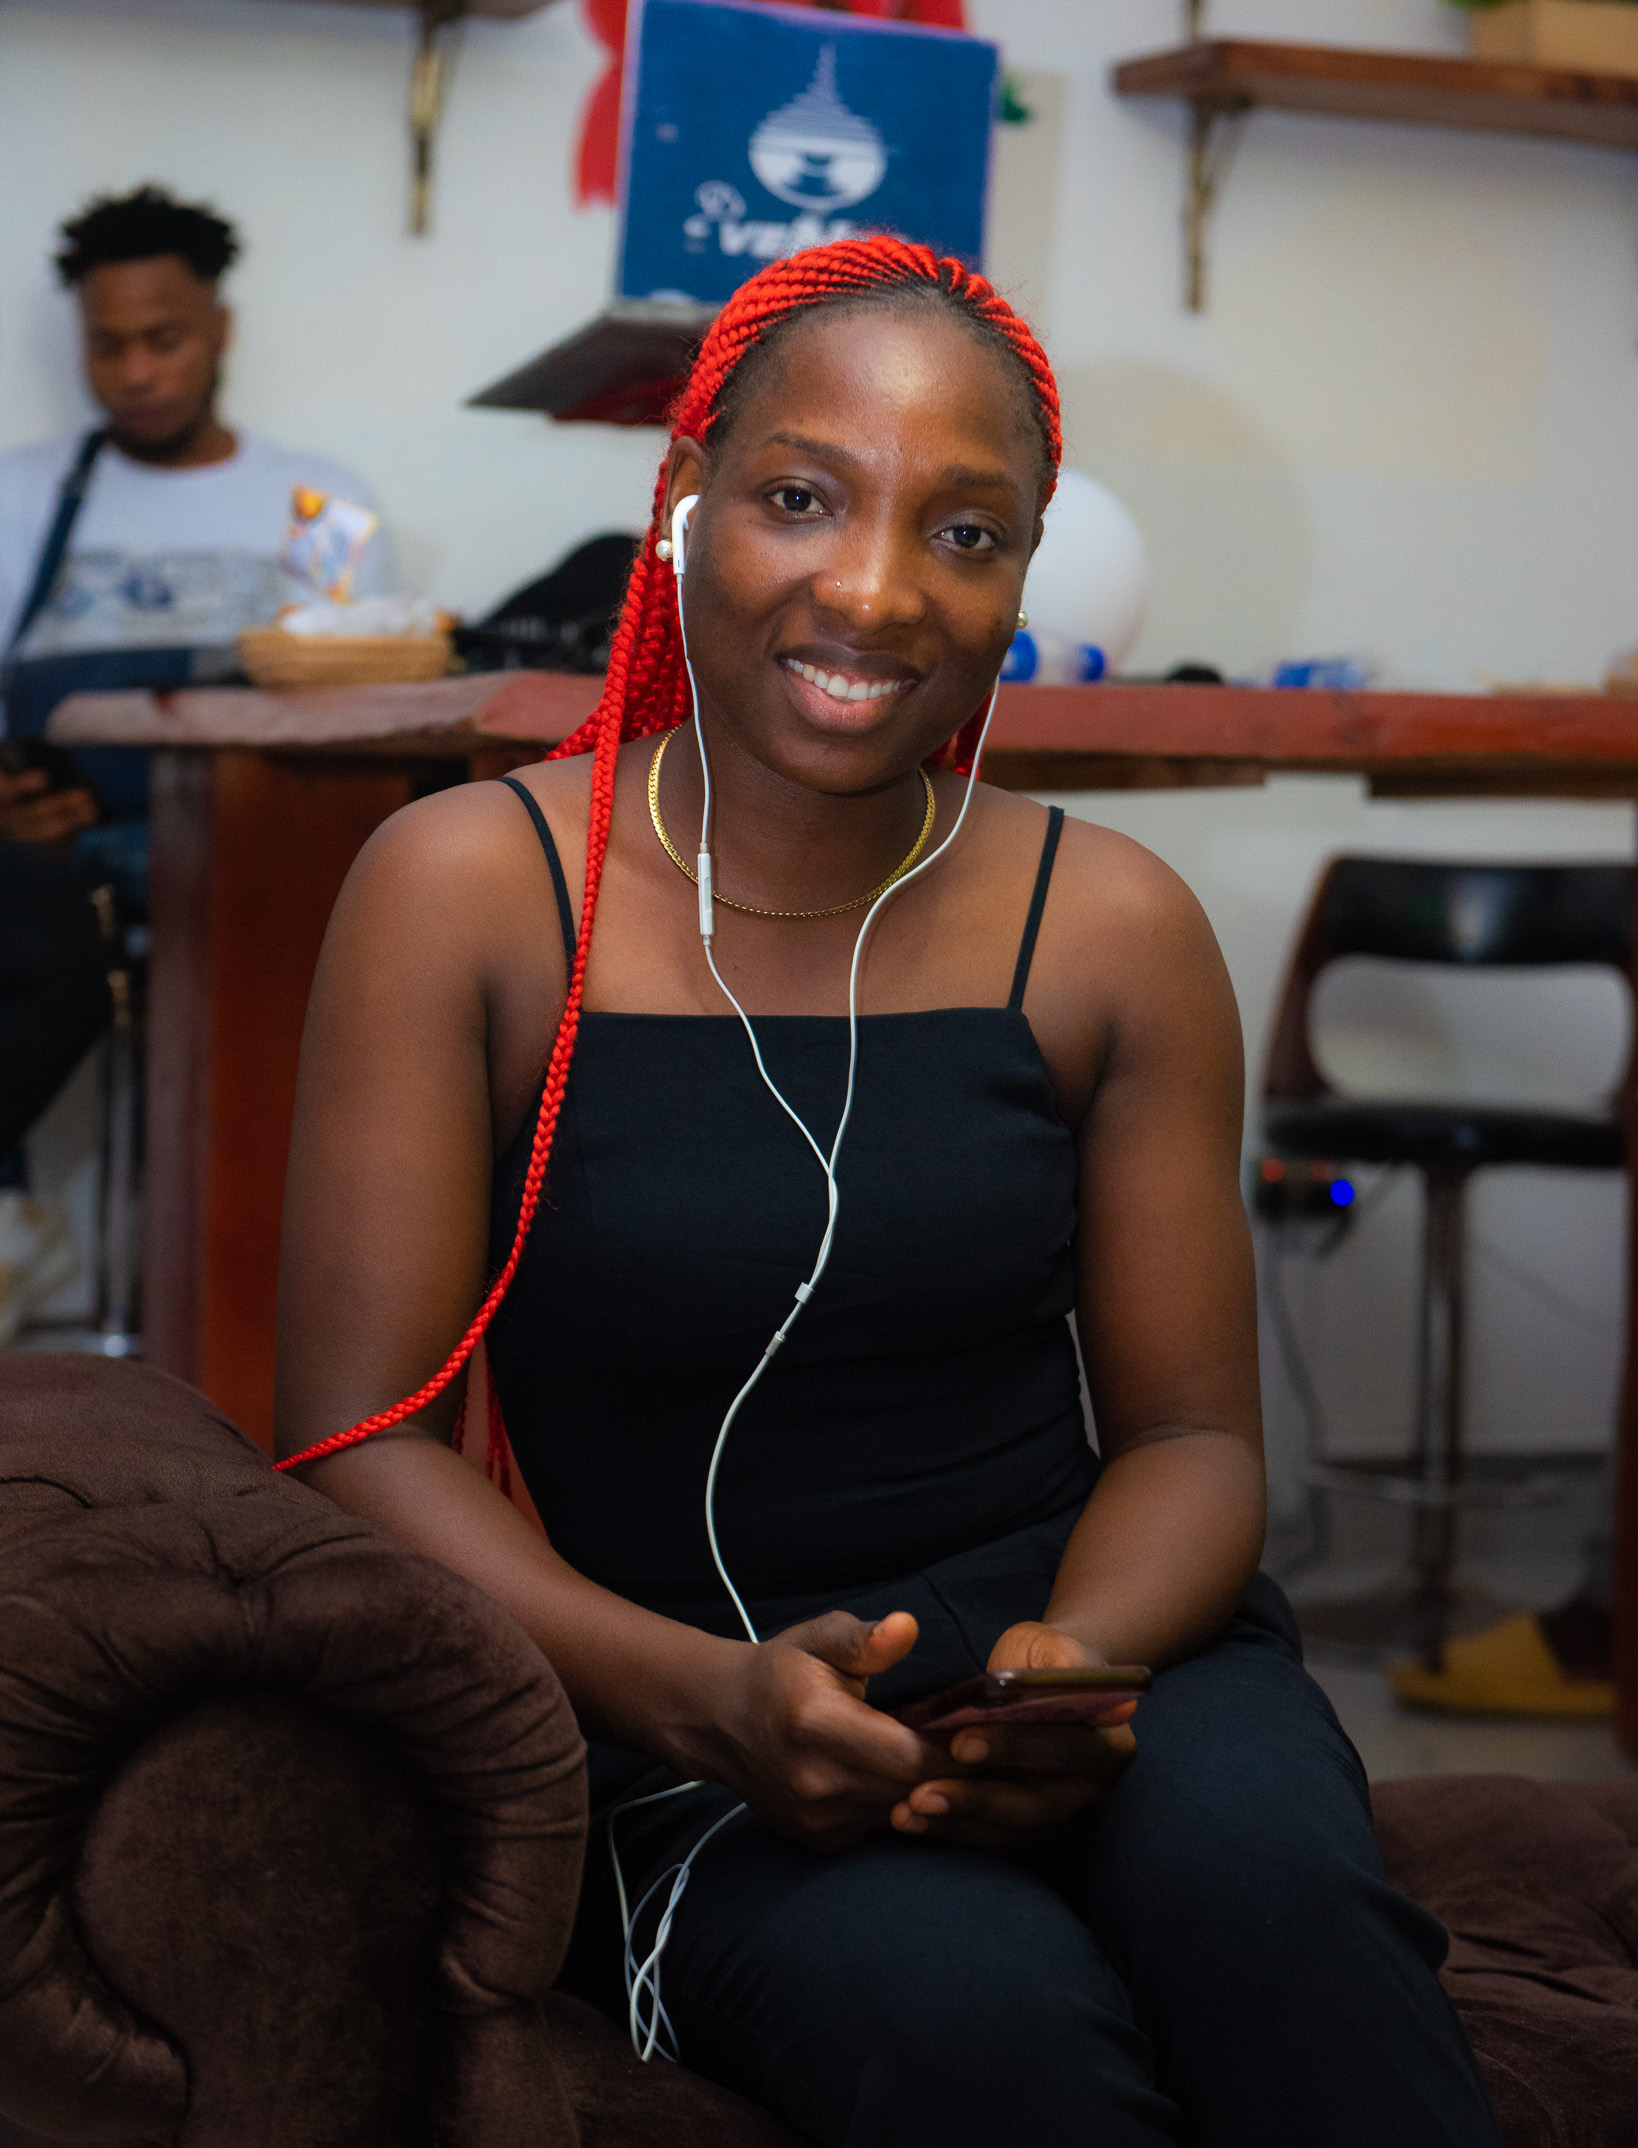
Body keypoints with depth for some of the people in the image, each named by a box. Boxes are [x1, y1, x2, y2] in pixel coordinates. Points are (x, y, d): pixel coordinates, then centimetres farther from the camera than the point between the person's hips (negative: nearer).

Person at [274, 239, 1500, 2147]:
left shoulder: (1112, 928, 3)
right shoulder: (467, 893, -4)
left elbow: (1187, 1432, 7)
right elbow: (361, 1436, -6)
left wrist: (1079, 1662, -17)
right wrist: (701, 1698, -22)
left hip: (1081, 1645, 3)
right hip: (675, 1723, -3)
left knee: (1262, 1881, -31)